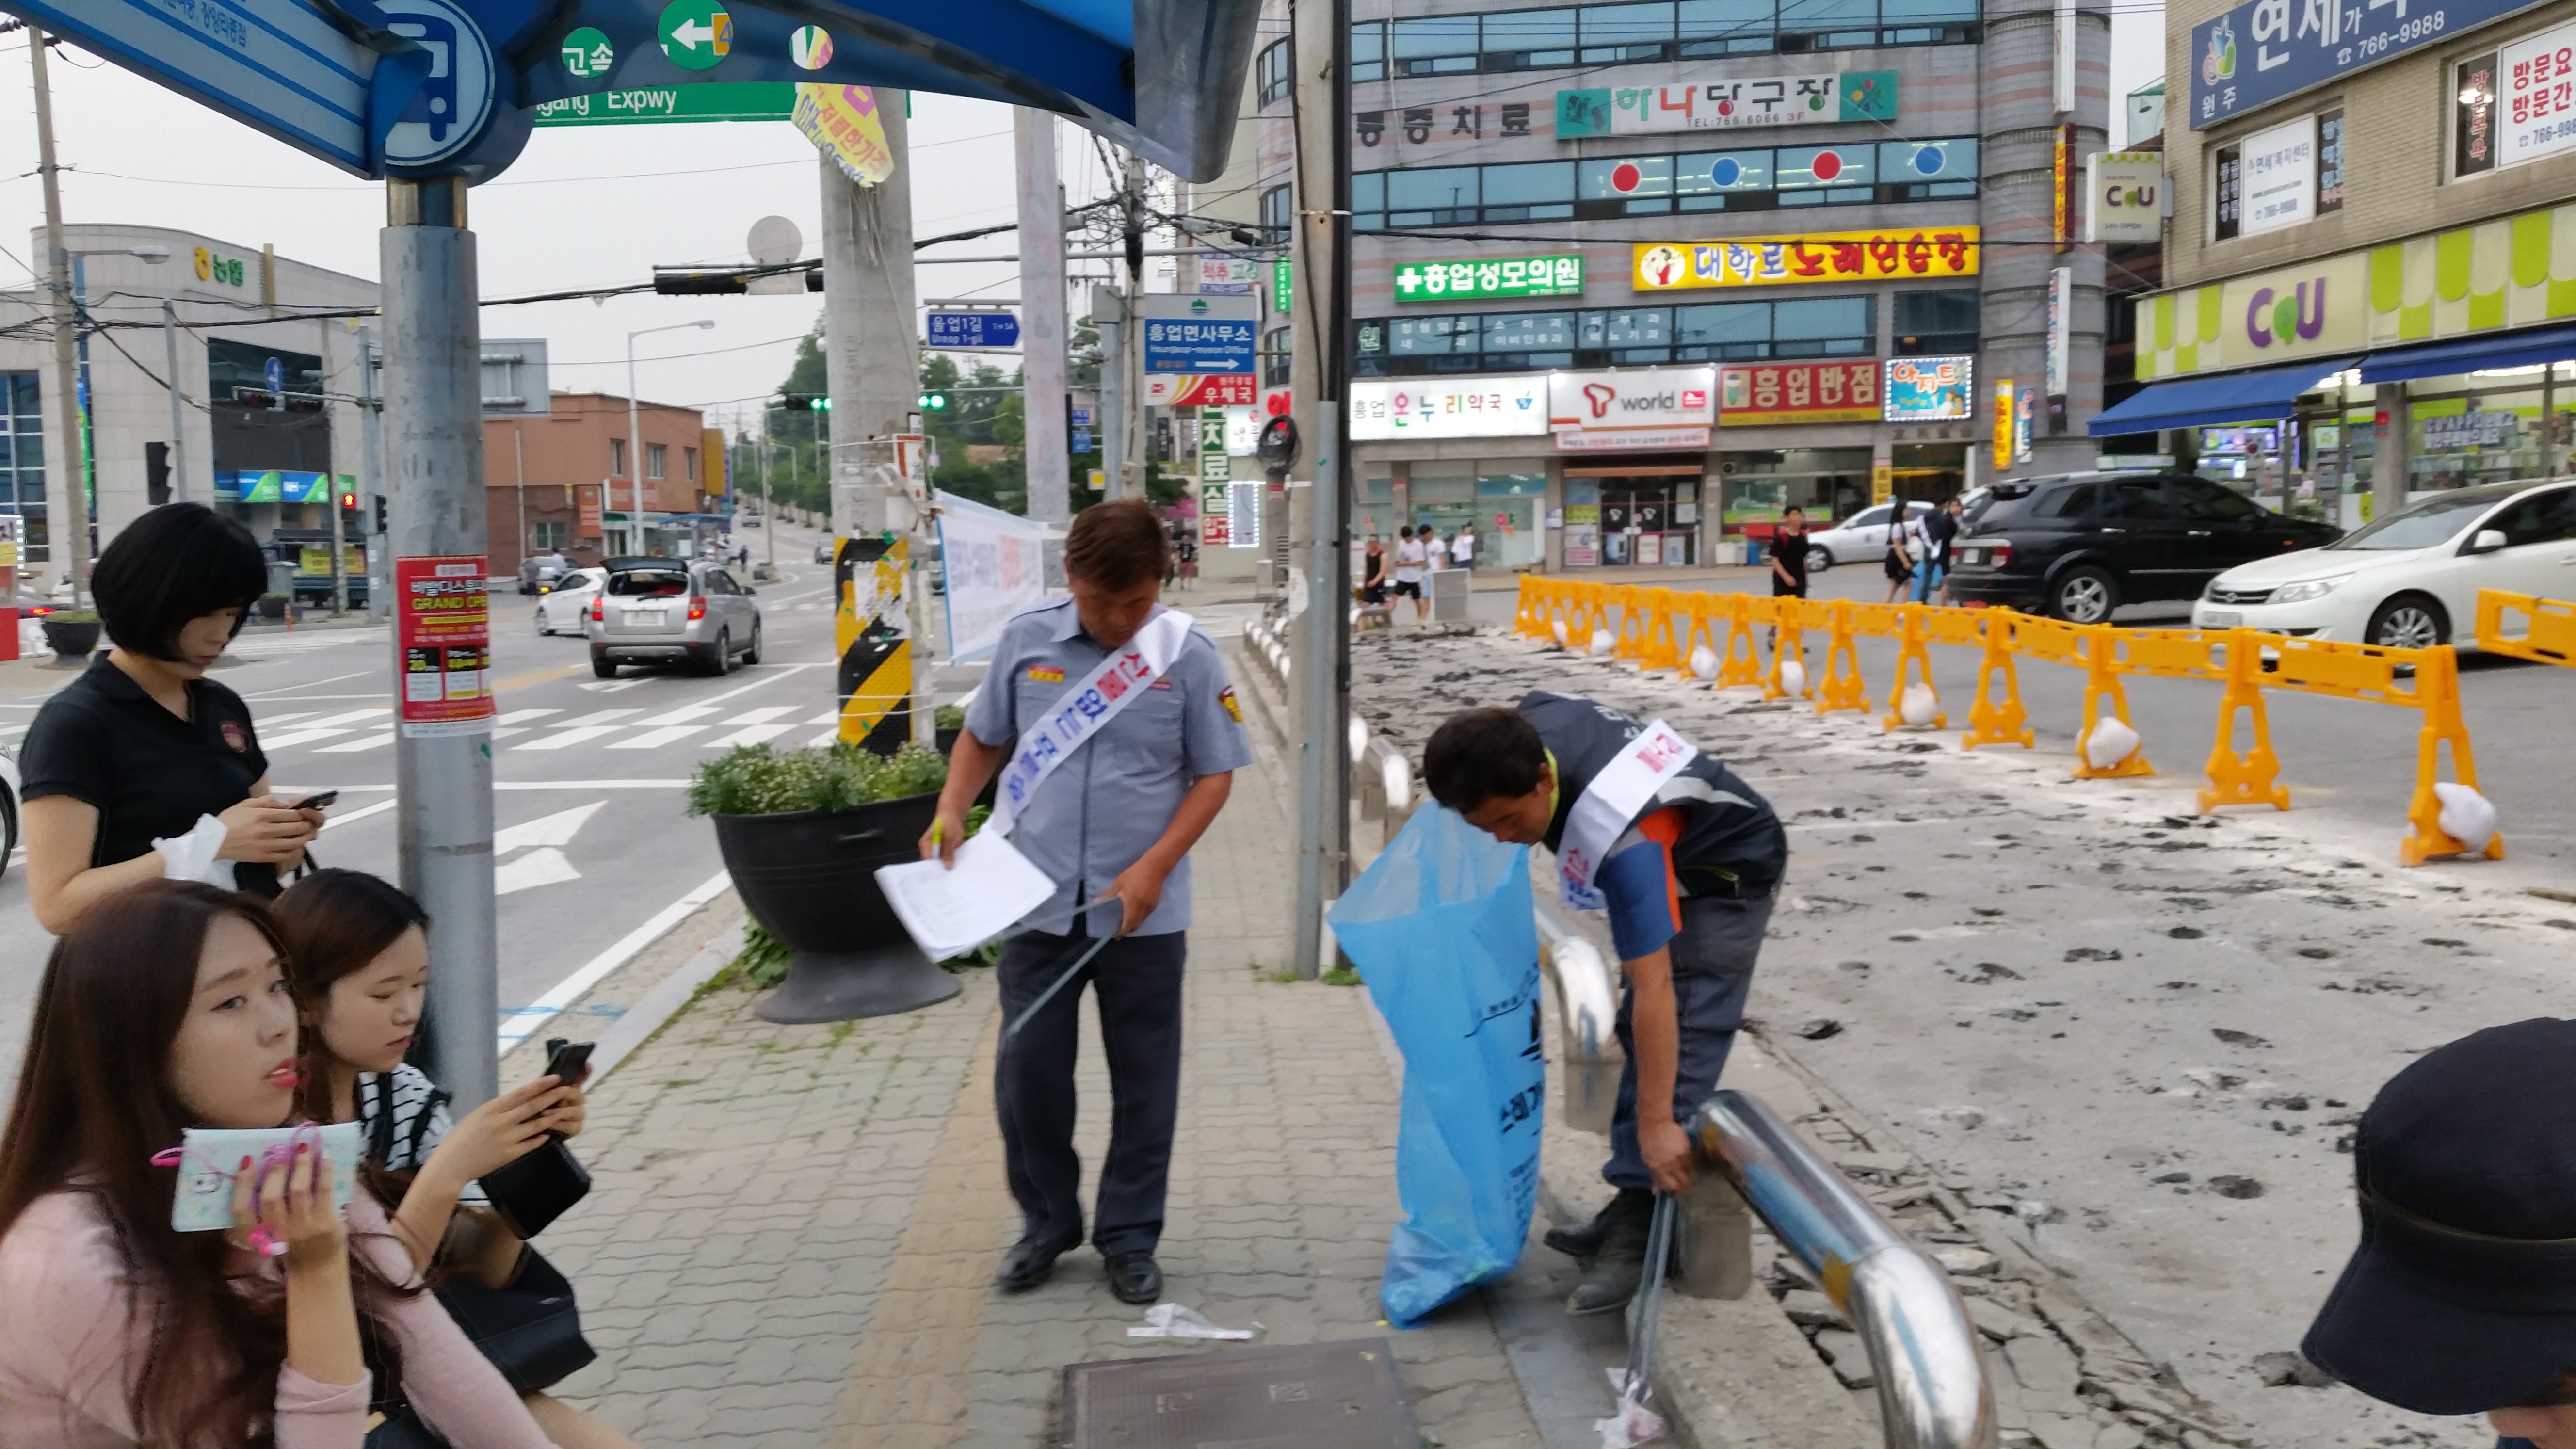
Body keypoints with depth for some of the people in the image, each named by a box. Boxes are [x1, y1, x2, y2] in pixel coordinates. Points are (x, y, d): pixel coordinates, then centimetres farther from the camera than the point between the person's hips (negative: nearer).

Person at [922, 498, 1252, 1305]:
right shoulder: (1027, 639, -1)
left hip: (1143, 913, -2)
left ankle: (1129, 1238, 26)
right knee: (1027, 1072, 8)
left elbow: (1215, 775, -3)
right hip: (1037, 904, 2)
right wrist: (952, 809, -5)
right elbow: (983, 737, 12)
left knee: (1143, 1081, 9)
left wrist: (1156, 867, -14)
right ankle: (1046, 1222, 30)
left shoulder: (1187, 655, -7)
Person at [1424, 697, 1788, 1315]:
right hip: (1676, 866, 9)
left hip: (1727, 876, -9)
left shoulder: (1620, 840, -42)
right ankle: (1636, 1207, 16)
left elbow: (1654, 990, -41)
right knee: (1638, 1034, 10)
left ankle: (1641, 1230, -17)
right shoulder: (1526, 727, -23)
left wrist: (1656, 1124, -39)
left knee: (1681, 1044, -19)